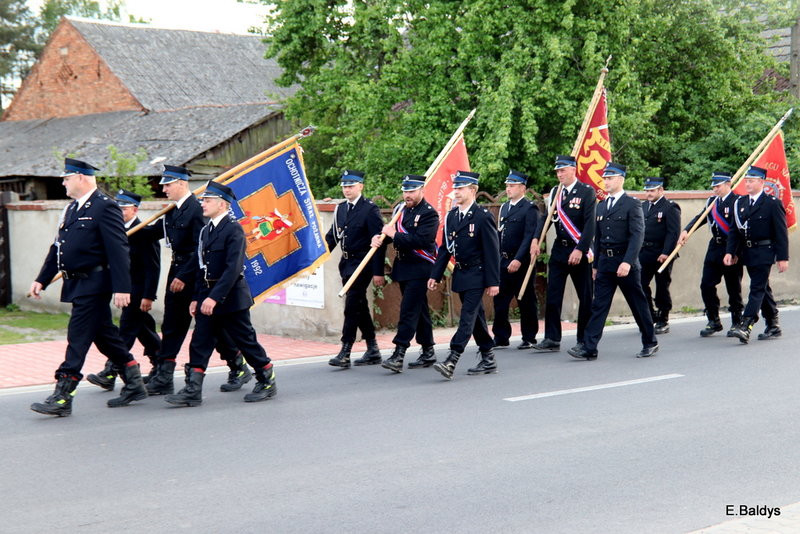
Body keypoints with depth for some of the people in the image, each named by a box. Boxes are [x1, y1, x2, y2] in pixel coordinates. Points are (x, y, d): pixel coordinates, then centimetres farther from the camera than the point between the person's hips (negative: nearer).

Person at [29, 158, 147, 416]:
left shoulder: (105, 207, -13)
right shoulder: (71, 208, 16)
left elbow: (118, 250, -18)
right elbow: (58, 247, 21)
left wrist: (122, 288, -24)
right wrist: (42, 279, 18)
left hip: (94, 285, -9)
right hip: (77, 285, 9)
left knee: (78, 339, -8)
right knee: (104, 337, 15)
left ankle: (62, 398, -6)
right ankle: (134, 385, 26)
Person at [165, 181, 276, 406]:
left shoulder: (233, 229, -14)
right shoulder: (206, 231, 12)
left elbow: (233, 268, -22)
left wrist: (214, 297, -26)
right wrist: (196, 298, 11)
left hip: (230, 297, -7)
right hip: (208, 297, 8)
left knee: (246, 341, 4)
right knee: (199, 343, 1)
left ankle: (267, 382, 19)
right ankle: (192, 391, 2)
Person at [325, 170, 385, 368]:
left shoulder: (370, 209, -9)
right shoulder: (341, 209, 12)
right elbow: (332, 236, 17)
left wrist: (378, 272, -16)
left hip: (362, 263, -7)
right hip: (346, 263, 8)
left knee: (352, 306, -11)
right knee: (359, 307, 12)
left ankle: (345, 353, -11)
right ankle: (373, 351, 21)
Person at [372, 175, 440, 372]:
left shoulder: (429, 213, -12)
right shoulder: (400, 209, 12)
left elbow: (421, 240, -23)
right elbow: (391, 232, 16)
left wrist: (394, 235, -18)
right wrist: (379, 237, -6)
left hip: (420, 268, -8)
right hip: (402, 266, 8)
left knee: (409, 310, -12)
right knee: (419, 310, 14)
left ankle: (398, 355, -16)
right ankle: (428, 352, 22)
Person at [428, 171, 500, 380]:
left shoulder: (483, 216, -11)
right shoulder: (451, 216, 9)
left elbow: (492, 251, -12)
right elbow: (445, 248, 13)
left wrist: (493, 281, -14)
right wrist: (435, 275, 8)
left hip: (477, 275, -7)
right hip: (460, 274, 7)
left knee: (467, 317, -12)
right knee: (476, 317, 12)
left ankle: (451, 362, -19)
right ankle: (488, 360, 21)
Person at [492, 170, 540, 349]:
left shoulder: (529, 209, -8)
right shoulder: (504, 207, 15)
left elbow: (529, 237, -15)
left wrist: (518, 259, -22)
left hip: (521, 263, -7)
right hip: (503, 261, 7)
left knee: (525, 301, 2)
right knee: (500, 300, 7)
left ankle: (529, 338, 11)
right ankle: (501, 337, 15)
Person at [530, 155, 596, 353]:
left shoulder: (587, 192, -7)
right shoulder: (555, 193, 9)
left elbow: (590, 223, -14)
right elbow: (546, 217, 5)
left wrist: (580, 250, -20)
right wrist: (535, 240, -11)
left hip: (579, 252, -5)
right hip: (558, 250, 5)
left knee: (585, 297, 3)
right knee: (552, 296, 3)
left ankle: (584, 341, 12)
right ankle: (552, 339, 9)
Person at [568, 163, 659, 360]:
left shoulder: (632, 204, -6)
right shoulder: (601, 206, 14)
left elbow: (637, 235, -15)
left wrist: (627, 262, -24)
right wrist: (596, 264, 15)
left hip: (625, 264, -5)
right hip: (605, 263, 5)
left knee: (638, 304, 6)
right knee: (598, 305, -1)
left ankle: (650, 343, 21)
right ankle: (589, 348, -4)